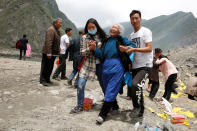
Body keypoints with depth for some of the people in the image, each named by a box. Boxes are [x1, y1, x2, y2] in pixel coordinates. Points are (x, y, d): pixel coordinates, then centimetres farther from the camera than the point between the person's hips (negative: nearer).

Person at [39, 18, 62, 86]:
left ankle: (47, 79, 25)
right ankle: (42, 80, 6)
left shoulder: (57, 31, 16)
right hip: (48, 53, -9)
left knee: (50, 67, 14)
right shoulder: (51, 30, -16)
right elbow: (48, 42, -24)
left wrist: (58, 48, 18)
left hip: (53, 53, 10)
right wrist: (49, 53, -27)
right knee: (45, 67, -2)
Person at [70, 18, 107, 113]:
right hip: (87, 64, 0)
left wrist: (96, 47, -7)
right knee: (80, 84, -9)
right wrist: (90, 48, -15)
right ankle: (80, 106, 9)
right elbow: (82, 52, 0)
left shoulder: (102, 37, 4)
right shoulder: (84, 38, 4)